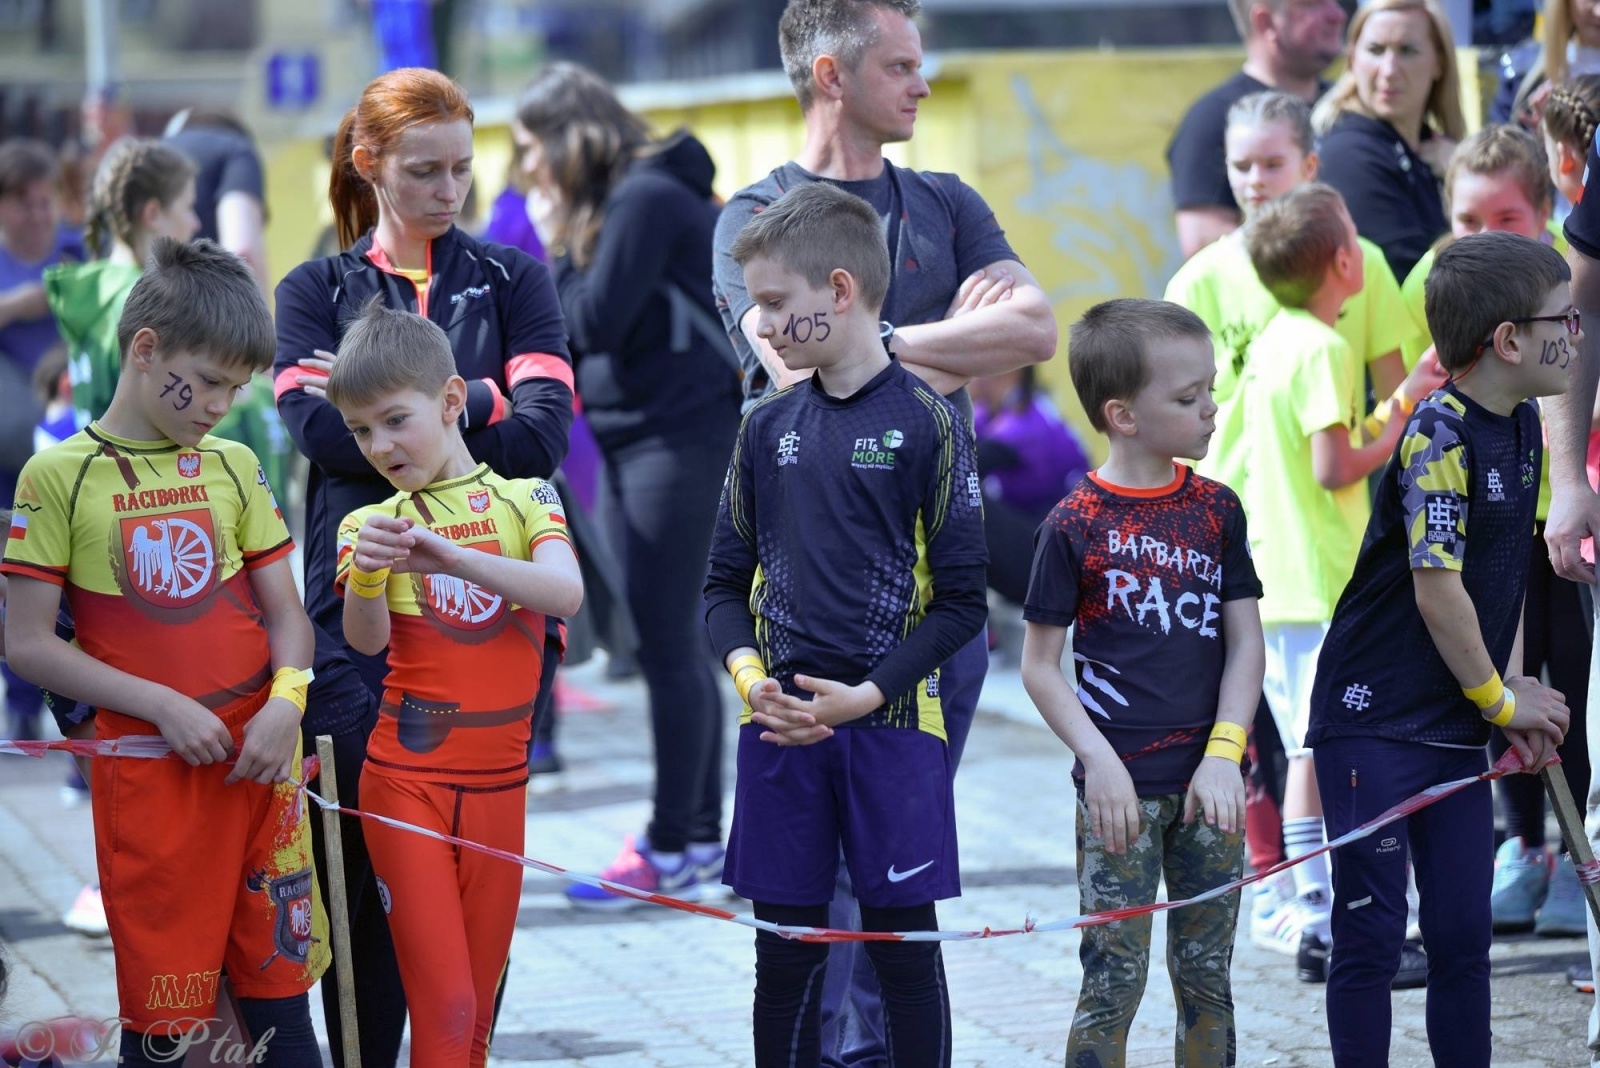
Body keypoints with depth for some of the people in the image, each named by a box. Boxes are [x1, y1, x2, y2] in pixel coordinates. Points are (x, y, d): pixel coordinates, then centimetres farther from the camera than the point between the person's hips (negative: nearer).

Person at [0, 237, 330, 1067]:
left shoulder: (233, 467, 9)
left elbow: (285, 612, 12)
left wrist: (286, 699, -9)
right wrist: (162, 706, -13)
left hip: (259, 761, 4)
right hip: (148, 772, -4)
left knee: (279, 995, 6)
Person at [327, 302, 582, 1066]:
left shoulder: (524, 500, 2)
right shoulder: (371, 523, 2)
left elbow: (567, 594, -17)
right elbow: (365, 639, -14)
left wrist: (451, 555, -32)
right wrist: (366, 573, -37)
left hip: (502, 782, 1)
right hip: (407, 781, -1)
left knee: (479, 1000, 7)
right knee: (443, 1006, -7)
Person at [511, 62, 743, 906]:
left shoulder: (647, 198, -14)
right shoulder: (608, 203, 14)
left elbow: (595, 321, -20)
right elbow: (582, 339, 11)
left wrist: (556, 250, -7)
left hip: (680, 437, -10)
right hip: (633, 440, 10)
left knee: (665, 642, -7)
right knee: (672, 642, 12)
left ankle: (671, 851, -3)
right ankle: (703, 839, 17)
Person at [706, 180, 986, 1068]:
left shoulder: (925, 423, -4)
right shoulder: (768, 430, 9)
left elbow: (960, 600, -4)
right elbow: (726, 582, 13)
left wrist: (867, 695, -13)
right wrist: (749, 674, -6)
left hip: (892, 726, -3)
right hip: (780, 728, 3)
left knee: (903, 944, 1)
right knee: (786, 951, 6)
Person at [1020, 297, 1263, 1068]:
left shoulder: (1216, 510, 5)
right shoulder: (1076, 525, -7)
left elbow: (1245, 642, 5)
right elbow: (1039, 666, -3)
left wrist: (1224, 753, -7)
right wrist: (1098, 759, -13)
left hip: (1206, 779, 4)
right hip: (1121, 784, -4)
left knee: (1207, 977, 10)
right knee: (1114, 981, -3)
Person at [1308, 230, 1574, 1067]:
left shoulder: (1521, 426, 8)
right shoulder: (1439, 435, -18)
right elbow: (1437, 591, -19)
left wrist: (1513, 686, 2)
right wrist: (1499, 698, -8)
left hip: (1456, 729, 8)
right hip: (1373, 727, -8)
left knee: (1463, 934, 10)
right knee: (1372, 936, -2)